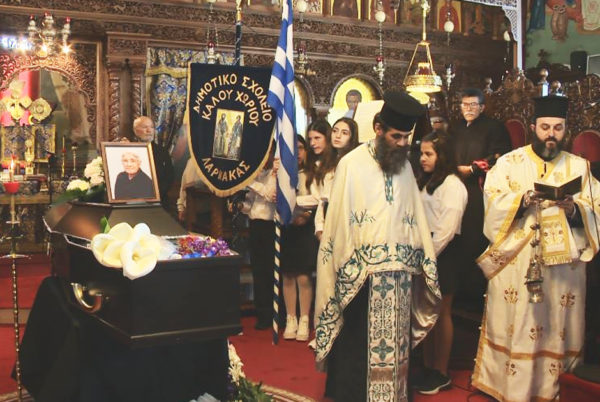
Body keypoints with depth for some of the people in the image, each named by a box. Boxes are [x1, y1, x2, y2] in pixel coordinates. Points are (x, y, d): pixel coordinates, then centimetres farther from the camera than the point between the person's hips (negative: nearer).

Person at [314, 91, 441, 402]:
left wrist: (422, 260, 7)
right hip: (360, 277, -4)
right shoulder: (352, 164, -5)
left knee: (394, 344, 12)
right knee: (358, 346, 3)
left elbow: (416, 218, 11)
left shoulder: (405, 166, 10)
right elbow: (339, 220, -6)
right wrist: (346, 269, -8)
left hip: (400, 276, 5)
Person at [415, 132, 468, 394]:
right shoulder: (425, 182, 15)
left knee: (441, 313, 2)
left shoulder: (452, 185, -12)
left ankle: (441, 373, 14)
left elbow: (447, 228, -17)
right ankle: (428, 366, 21)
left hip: (443, 254, -7)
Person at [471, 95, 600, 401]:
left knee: (556, 329, 7)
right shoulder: (509, 163, 3)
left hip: (563, 264, 2)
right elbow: (493, 206, -7)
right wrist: (523, 201, -23)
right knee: (514, 328, 0)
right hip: (515, 263, -2)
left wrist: (575, 208, -16)